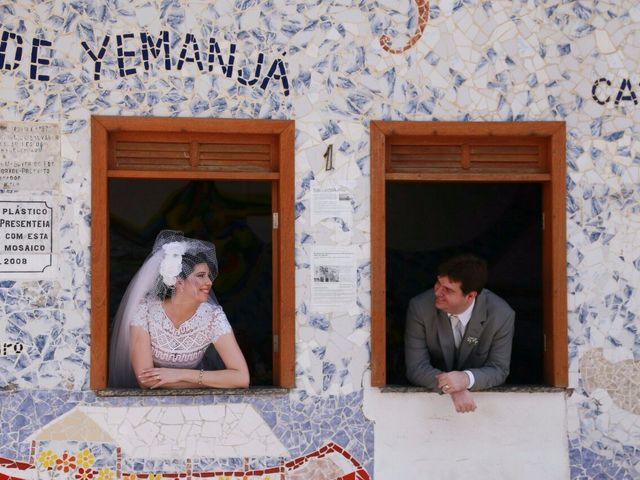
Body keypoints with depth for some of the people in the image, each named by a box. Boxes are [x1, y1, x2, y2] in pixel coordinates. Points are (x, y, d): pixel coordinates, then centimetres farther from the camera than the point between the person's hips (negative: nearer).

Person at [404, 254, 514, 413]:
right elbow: (416, 367, -13)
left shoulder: (502, 315, -16)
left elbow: (499, 369, -9)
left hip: (482, 398, 0)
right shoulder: (420, 308, -14)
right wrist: (451, 389, -31)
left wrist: (467, 378, -30)